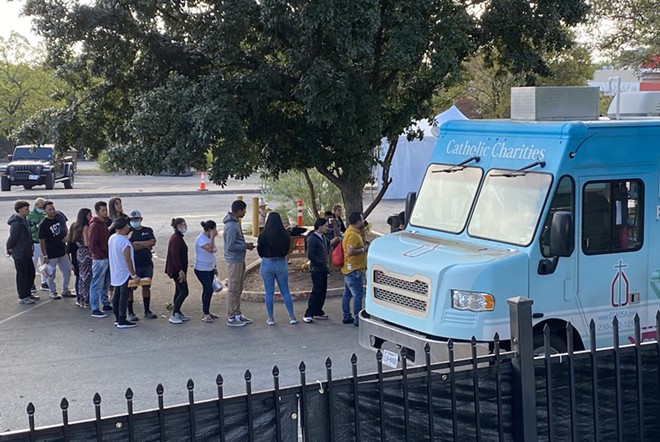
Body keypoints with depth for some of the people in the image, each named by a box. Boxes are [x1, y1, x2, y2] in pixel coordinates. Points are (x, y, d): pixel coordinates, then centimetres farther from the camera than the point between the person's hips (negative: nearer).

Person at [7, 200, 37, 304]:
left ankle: (27, 294, 29)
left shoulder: (23, 220, 9)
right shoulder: (16, 223, -22)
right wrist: (10, 248, -5)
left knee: (30, 272, 16)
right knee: (22, 275, 0)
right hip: (19, 254, -9)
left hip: (26, 252, 9)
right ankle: (22, 297, 9)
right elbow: (12, 237, -20)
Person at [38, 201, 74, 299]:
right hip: (51, 253, -6)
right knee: (51, 274, 6)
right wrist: (45, 256, -14)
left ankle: (65, 291, 30)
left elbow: (65, 228, 20)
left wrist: (66, 235, -1)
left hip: (62, 251, 6)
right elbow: (42, 241, -13)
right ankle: (53, 293, 22)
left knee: (67, 272, 14)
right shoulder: (43, 224, -16)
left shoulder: (60, 217, 0)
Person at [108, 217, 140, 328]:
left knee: (117, 295, 14)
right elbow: (127, 260, -23)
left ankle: (117, 319, 21)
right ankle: (122, 321, -1)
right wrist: (134, 275, -20)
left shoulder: (111, 238, 5)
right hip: (125, 273, -9)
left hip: (115, 273, 9)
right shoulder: (124, 241, -23)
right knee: (124, 297, -4)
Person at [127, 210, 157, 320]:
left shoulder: (148, 230, 10)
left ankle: (147, 311, 22)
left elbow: (153, 242, -7)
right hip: (133, 265, -4)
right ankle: (130, 313, 7)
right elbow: (129, 247, -16)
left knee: (146, 287, 12)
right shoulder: (128, 231, -3)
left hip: (147, 264, 4)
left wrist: (137, 243, -13)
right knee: (130, 288, -1)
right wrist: (146, 245, -11)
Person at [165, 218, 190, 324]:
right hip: (177, 270, -11)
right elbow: (175, 256, -24)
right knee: (184, 292, -9)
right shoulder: (176, 238, -18)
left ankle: (177, 313, 23)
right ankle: (174, 315, -6)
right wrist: (180, 270, -24)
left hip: (178, 270, 11)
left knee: (179, 291, 15)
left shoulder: (178, 237, 14)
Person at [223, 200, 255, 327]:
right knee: (233, 290, -3)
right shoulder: (231, 225, -21)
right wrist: (246, 246, -15)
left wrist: (246, 245, 6)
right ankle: (231, 318, 4)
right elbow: (231, 246, -24)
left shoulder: (235, 223, 10)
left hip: (239, 260, 10)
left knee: (238, 289, 16)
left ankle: (237, 314, 25)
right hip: (234, 261, -10)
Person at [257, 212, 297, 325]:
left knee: (269, 293, 8)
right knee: (285, 291, 12)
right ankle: (292, 316, 11)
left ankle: (270, 318, 11)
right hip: (282, 264, 2)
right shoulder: (285, 235, -8)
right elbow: (287, 250, 5)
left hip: (267, 264, -2)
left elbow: (260, 251, -3)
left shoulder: (263, 235, -14)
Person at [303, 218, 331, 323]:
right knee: (316, 291, -9)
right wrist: (323, 264, -17)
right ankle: (308, 315, -6)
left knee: (323, 291, 11)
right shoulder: (312, 239, -15)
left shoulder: (323, 237, 11)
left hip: (323, 269, 8)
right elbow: (310, 255, -20)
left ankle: (318, 312, 21)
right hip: (316, 269, -8)